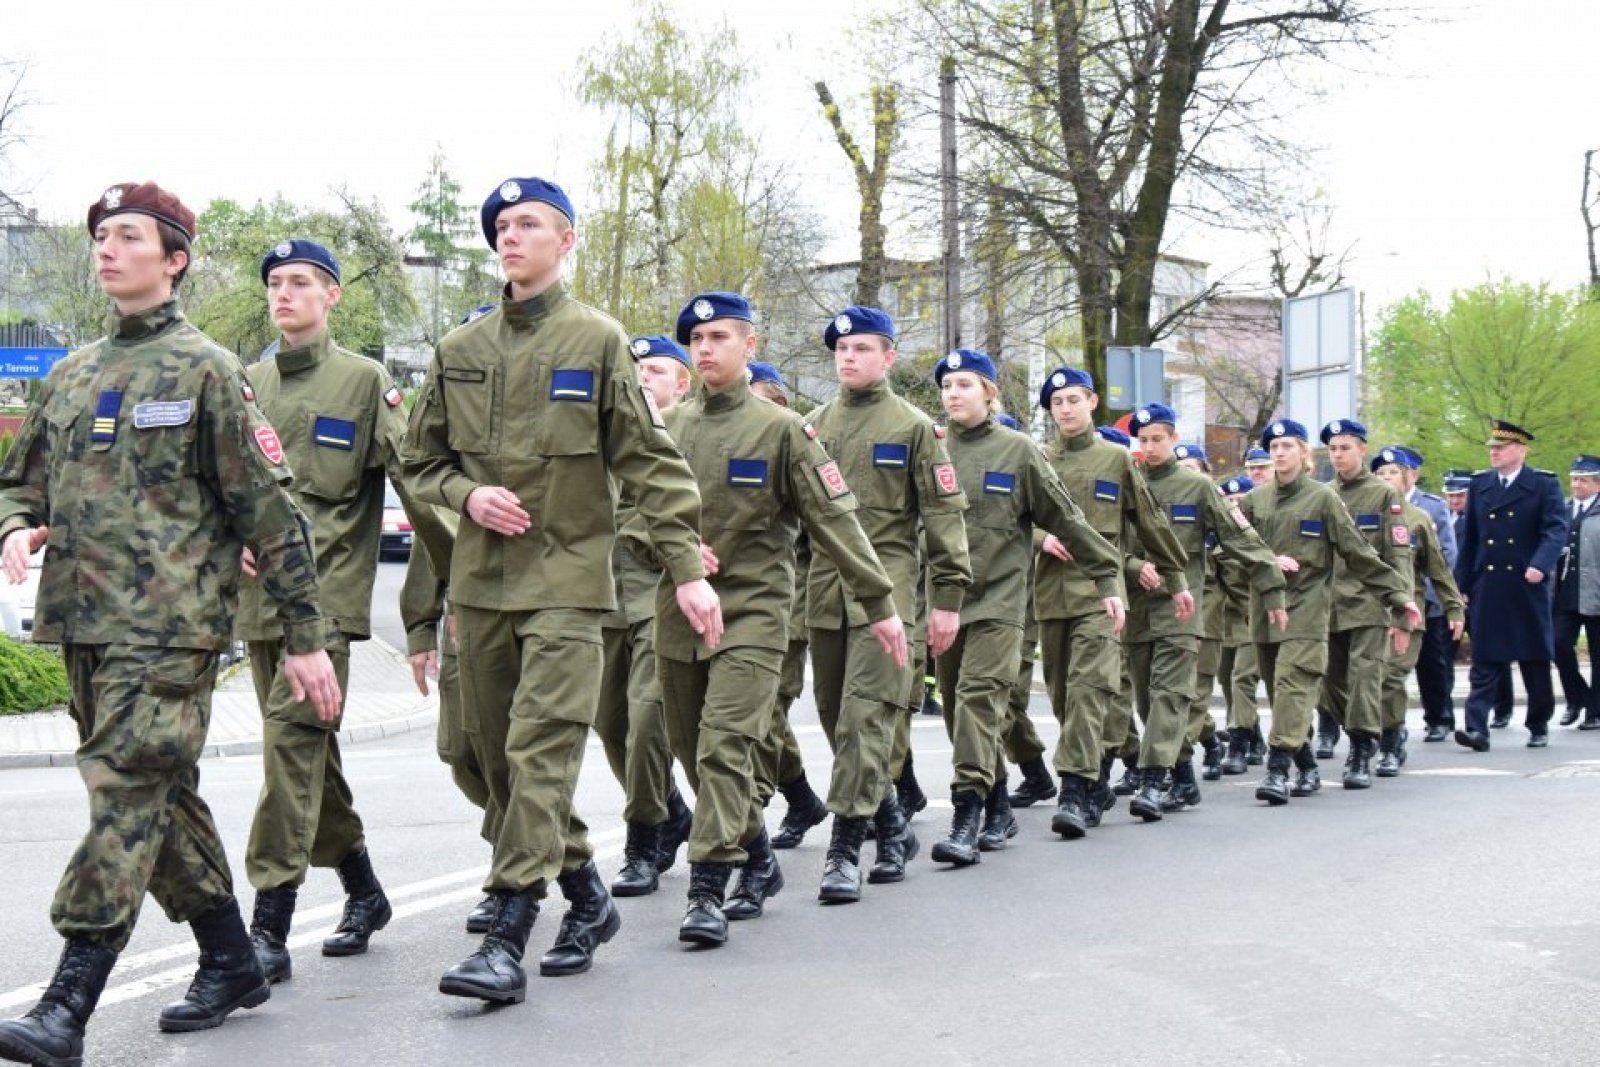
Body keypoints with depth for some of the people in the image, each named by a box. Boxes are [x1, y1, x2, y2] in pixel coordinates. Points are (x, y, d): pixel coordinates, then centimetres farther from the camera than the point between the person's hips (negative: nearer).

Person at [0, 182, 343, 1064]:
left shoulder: (205, 370, -2)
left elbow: (267, 506, -4)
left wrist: (306, 635, -6)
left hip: (169, 626, -7)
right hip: (84, 624, 7)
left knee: (127, 796, -12)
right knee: (164, 797, 13)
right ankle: (231, 964, 26)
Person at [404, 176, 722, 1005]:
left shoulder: (597, 341, -1)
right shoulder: (460, 350, 10)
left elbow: (651, 463, -3)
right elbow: (420, 460, 18)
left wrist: (688, 569, -9)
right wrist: (466, 495, -4)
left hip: (566, 576, -5)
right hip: (481, 579, 5)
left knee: (540, 749, -14)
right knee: (500, 757, 10)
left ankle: (507, 937, -14)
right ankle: (587, 897, 26)